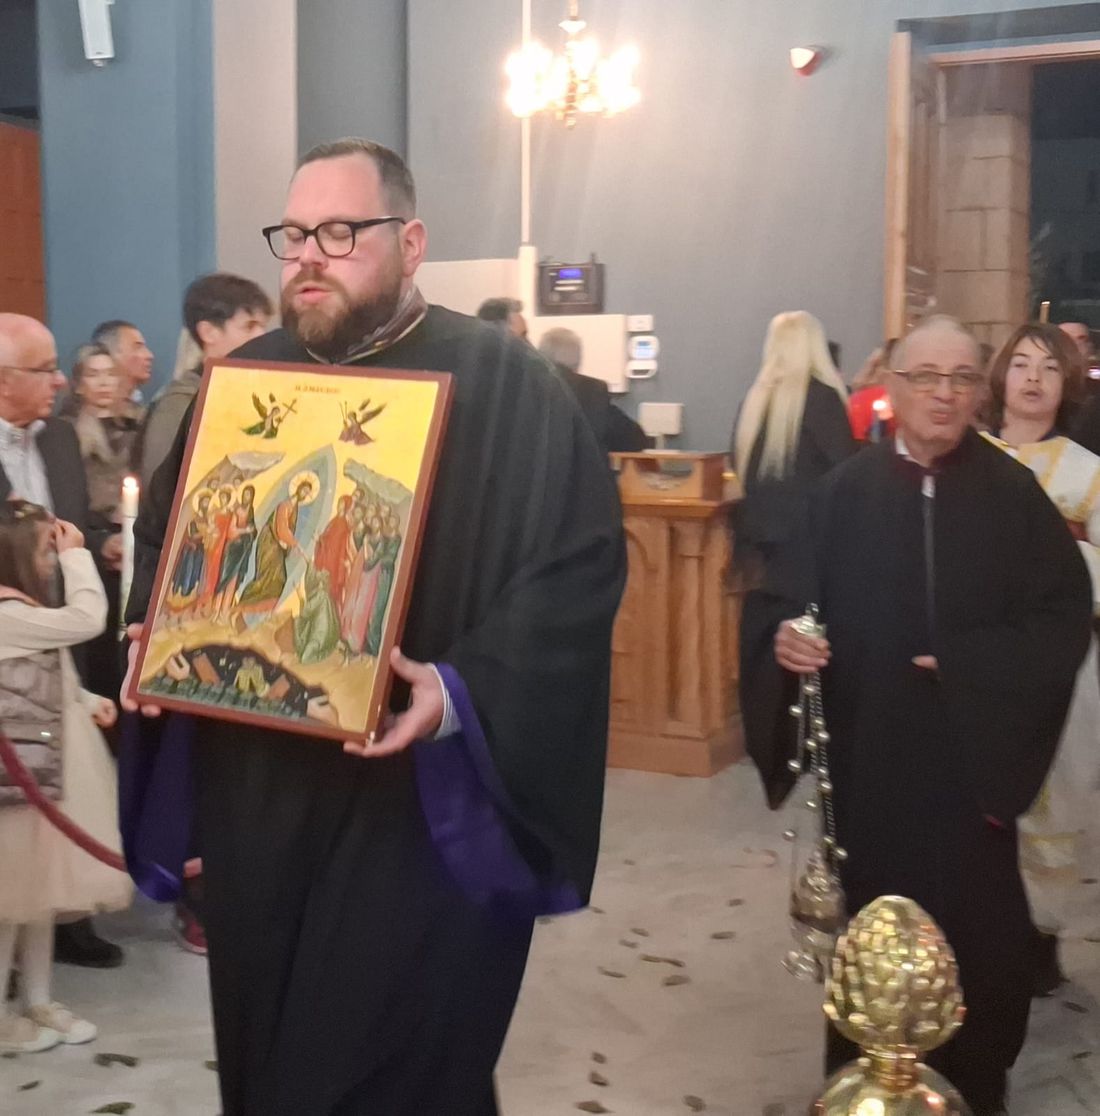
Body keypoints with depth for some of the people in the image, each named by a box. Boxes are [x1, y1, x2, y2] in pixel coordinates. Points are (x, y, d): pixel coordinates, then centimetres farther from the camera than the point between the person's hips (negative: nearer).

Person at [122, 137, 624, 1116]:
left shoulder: (504, 383, -7)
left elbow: (581, 562, -14)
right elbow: (163, 539, 19)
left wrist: (462, 690, -26)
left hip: (420, 809, -5)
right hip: (259, 797, 6)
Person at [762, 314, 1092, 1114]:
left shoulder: (1013, 492, -2)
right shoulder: (847, 490, 2)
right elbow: (811, 603, 3)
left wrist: (966, 664, -15)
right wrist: (794, 638, -18)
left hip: (970, 750, -1)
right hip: (869, 750, 1)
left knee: (975, 923, 6)